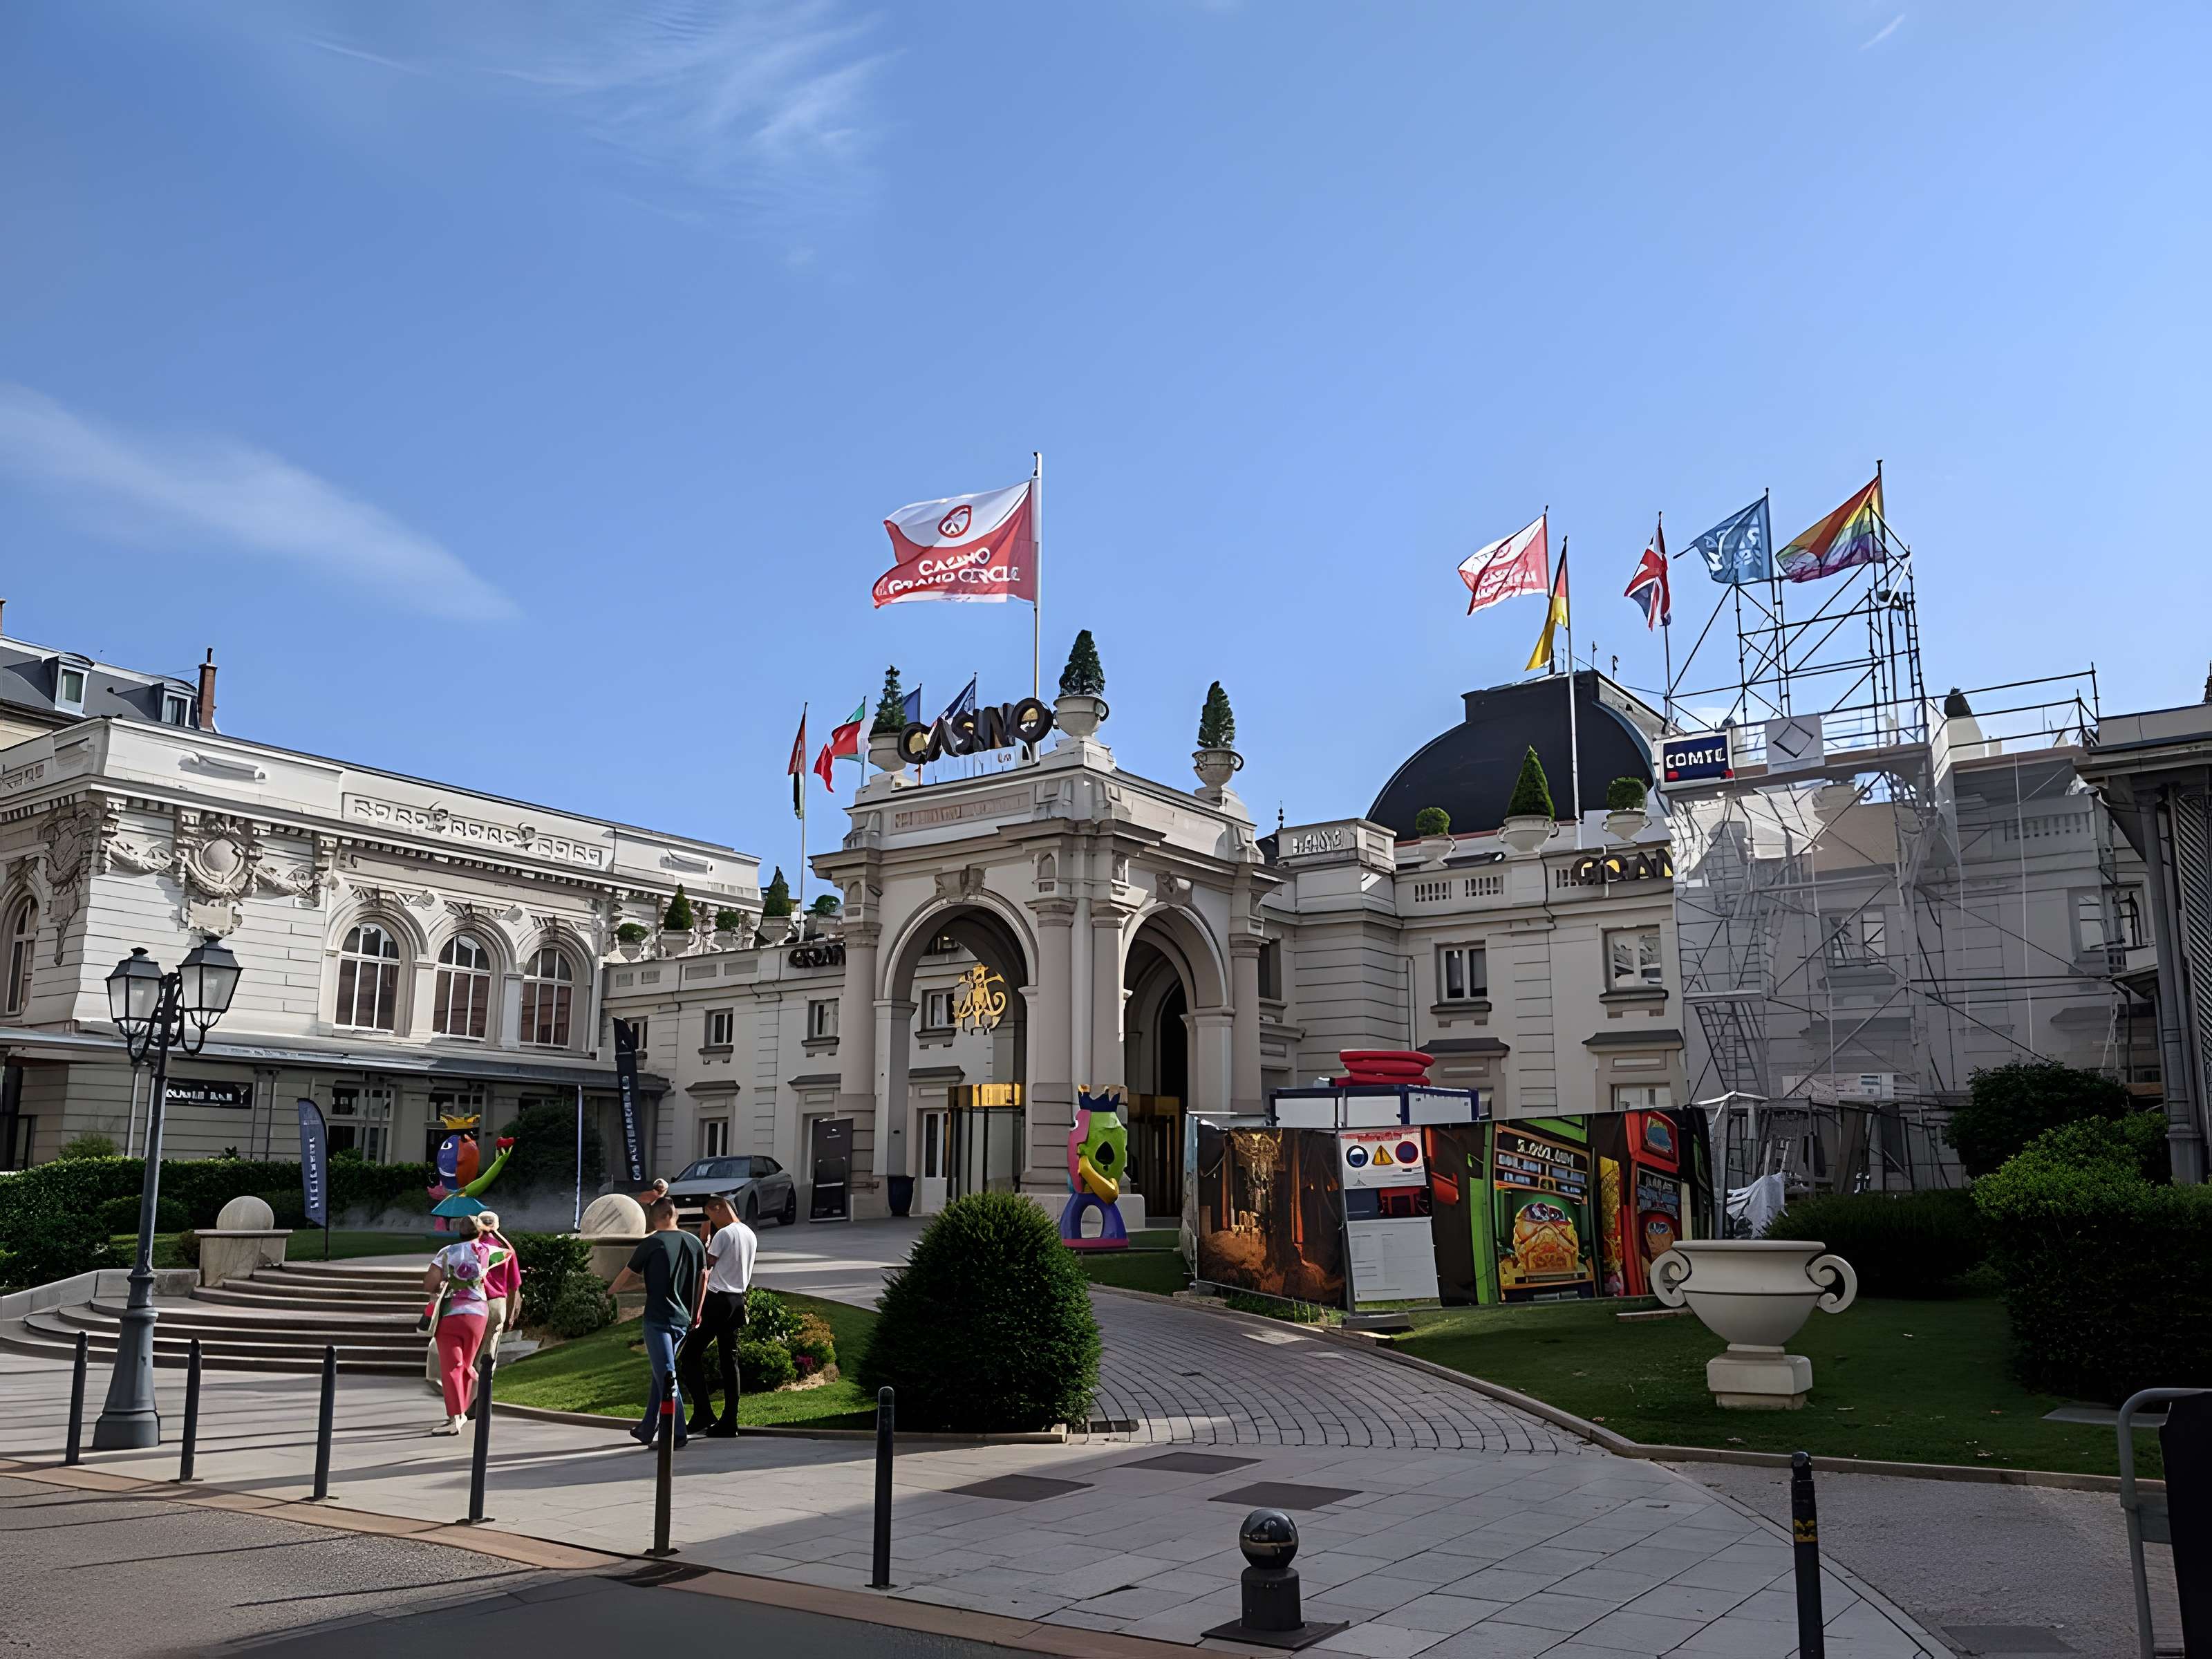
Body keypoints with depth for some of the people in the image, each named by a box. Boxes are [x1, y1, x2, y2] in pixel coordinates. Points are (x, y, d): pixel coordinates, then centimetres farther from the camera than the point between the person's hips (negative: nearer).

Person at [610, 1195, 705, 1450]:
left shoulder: (651, 1243, -6)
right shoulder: (694, 1243, 8)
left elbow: (621, 1282, 1)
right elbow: (703, 1279, 17)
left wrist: (615, 1288, 23)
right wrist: (696, 1314, 26)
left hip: (658, 1319, -6)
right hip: (683, 1320, 6)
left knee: (666, 1375, -5)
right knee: (660, 1373, 17)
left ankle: (677, 1433, -10)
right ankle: (647, 1429, 24)